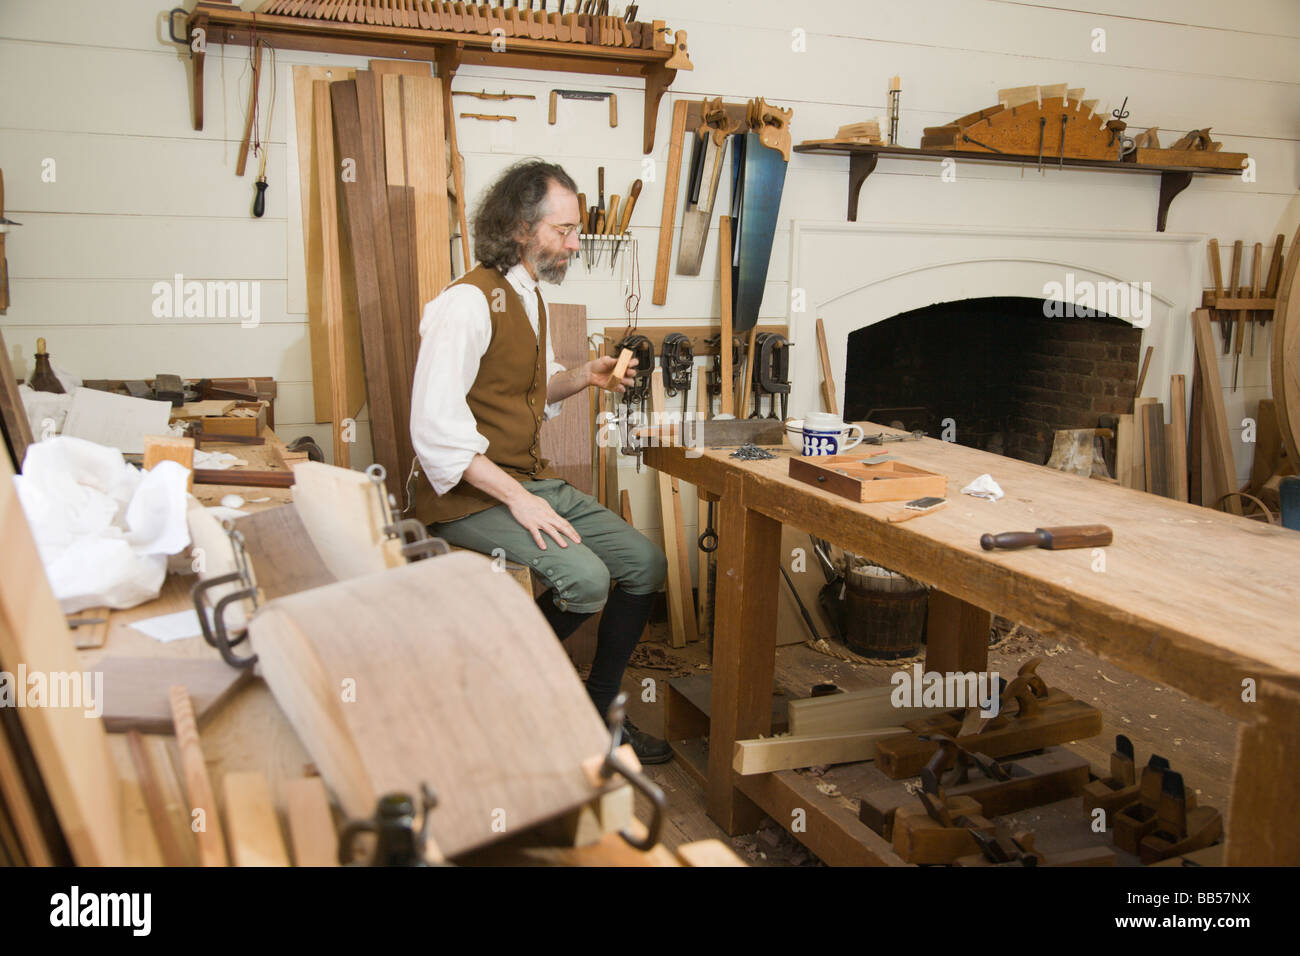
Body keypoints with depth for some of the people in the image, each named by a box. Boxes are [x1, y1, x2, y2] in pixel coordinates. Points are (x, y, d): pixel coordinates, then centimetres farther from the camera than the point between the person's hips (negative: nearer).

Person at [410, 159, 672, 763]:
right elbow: (435, 429, -24)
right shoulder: (467, 303, -17)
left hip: (533, 481, 9)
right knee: (585, 579, -26)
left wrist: (582, 378, 7)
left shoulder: (529, 296, 14)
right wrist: (517, 499, -26)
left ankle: (600, 709, 15)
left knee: (644, 563, 1)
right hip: (470, 495, -9)